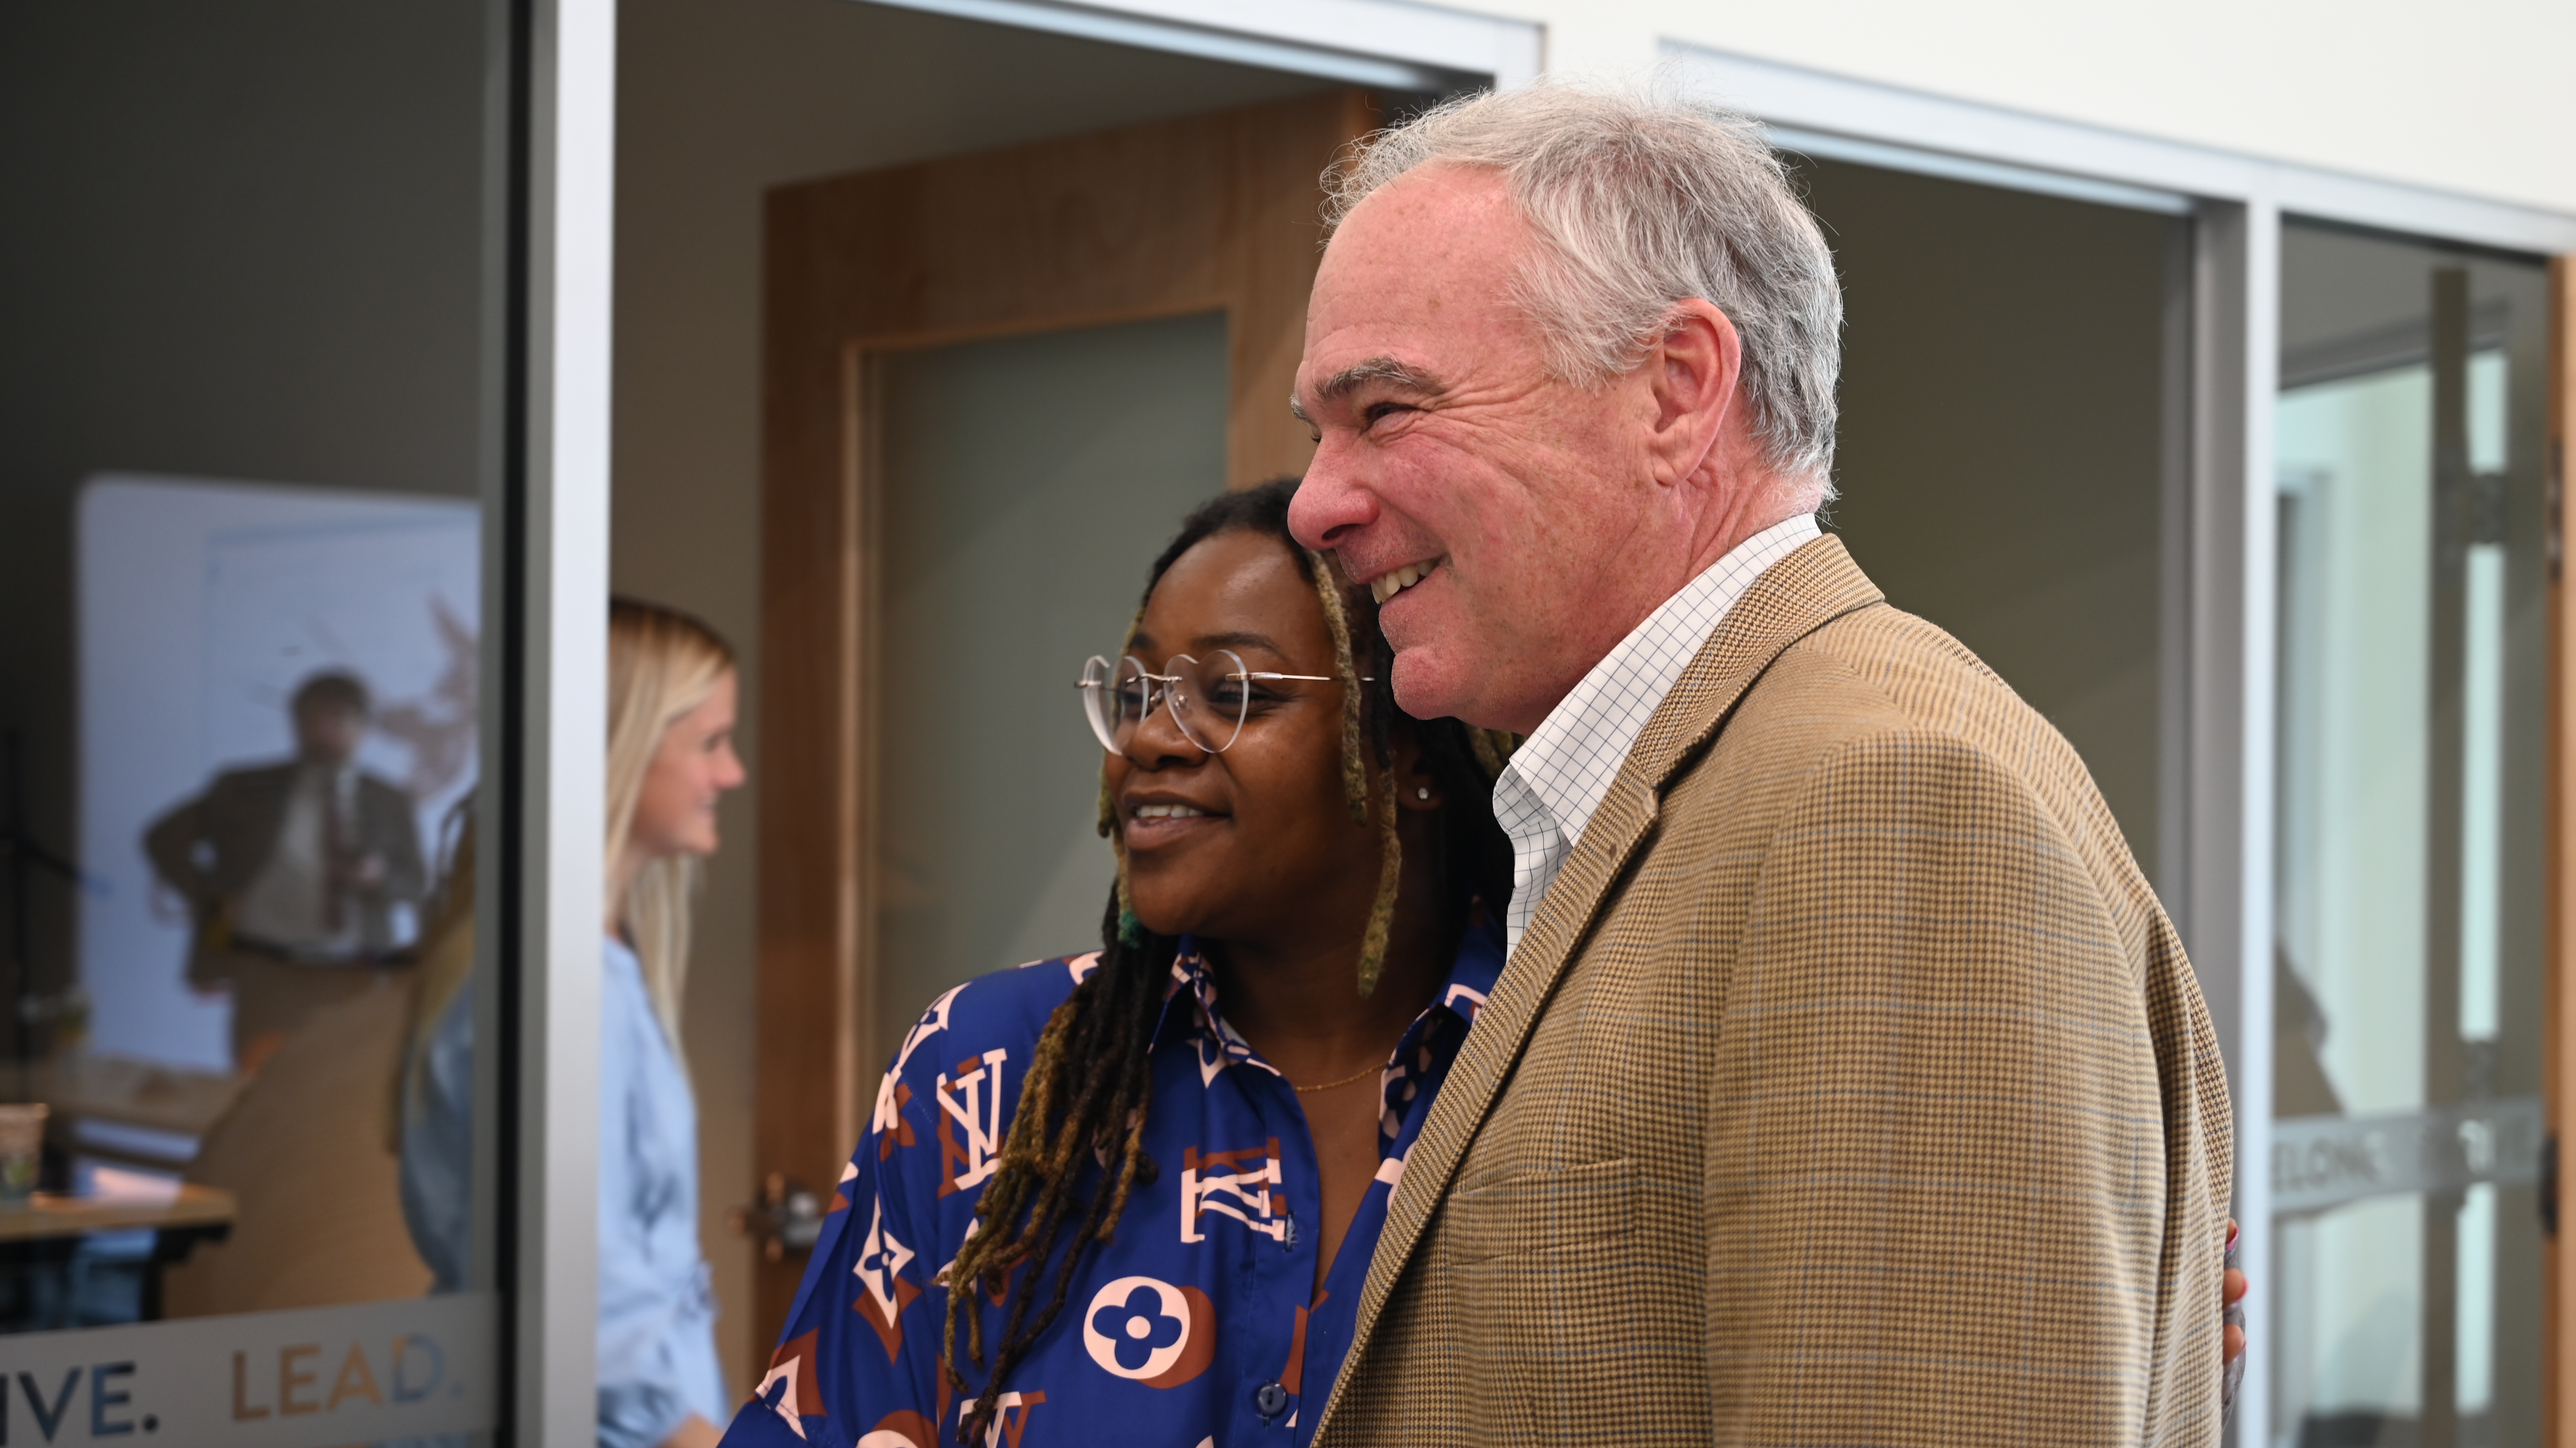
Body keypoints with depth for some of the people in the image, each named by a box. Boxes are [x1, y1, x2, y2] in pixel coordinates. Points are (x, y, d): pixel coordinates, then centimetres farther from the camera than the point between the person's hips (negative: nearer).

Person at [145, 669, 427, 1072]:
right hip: (268, 974, -1)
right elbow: (164, 840, 12)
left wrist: (380, 876, -10)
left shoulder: (389, 802, 10)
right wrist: (208, 901, 1)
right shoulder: (244, 791, 6)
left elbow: (415, 884, 12)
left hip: (356, 979, 1)